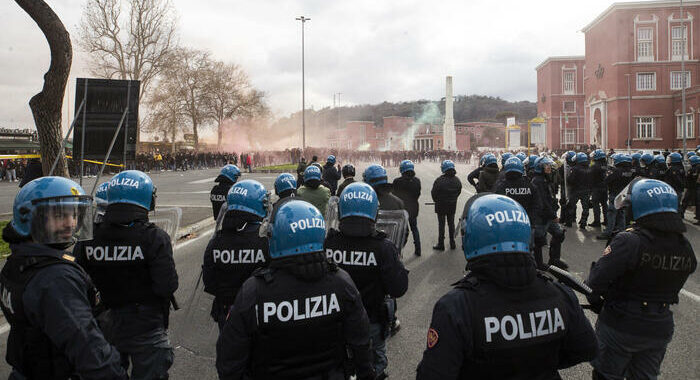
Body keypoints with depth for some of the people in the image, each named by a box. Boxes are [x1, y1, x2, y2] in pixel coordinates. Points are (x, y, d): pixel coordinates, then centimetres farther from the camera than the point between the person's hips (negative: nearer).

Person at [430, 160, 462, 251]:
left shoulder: (439, 180, -20)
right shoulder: (457, 180, -3)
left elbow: (434, 193, -12)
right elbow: (459, 191, 6)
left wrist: (437, 201, 7)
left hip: (441, 205, -4)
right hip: (453, 205, 4)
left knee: (441, 224, 4)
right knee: (451, 223, 15)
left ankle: (441, 244, 8)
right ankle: (452, 243, 21)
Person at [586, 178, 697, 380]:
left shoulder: (629, 241, -26)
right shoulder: (686, 248, -6)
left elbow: (596, 281, -26)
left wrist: (596, 302, -6)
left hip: (619, 327, -5)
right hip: (660, 330, 5)